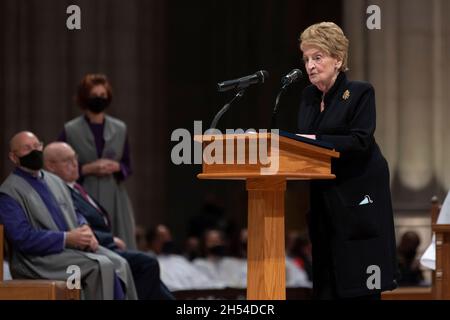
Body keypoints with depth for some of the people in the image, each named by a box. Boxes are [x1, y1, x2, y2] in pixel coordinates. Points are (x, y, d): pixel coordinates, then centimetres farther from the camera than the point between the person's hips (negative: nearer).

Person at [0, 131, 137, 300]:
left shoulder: (54, 181, 19)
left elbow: (75, 216, 25)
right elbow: (22, 238, -15)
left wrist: (86, 230, 0)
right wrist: (67, 238, -17)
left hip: (75, 246, 7)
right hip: (40, 258, -7)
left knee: (119, 264, -17)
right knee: (101, 266, -26)